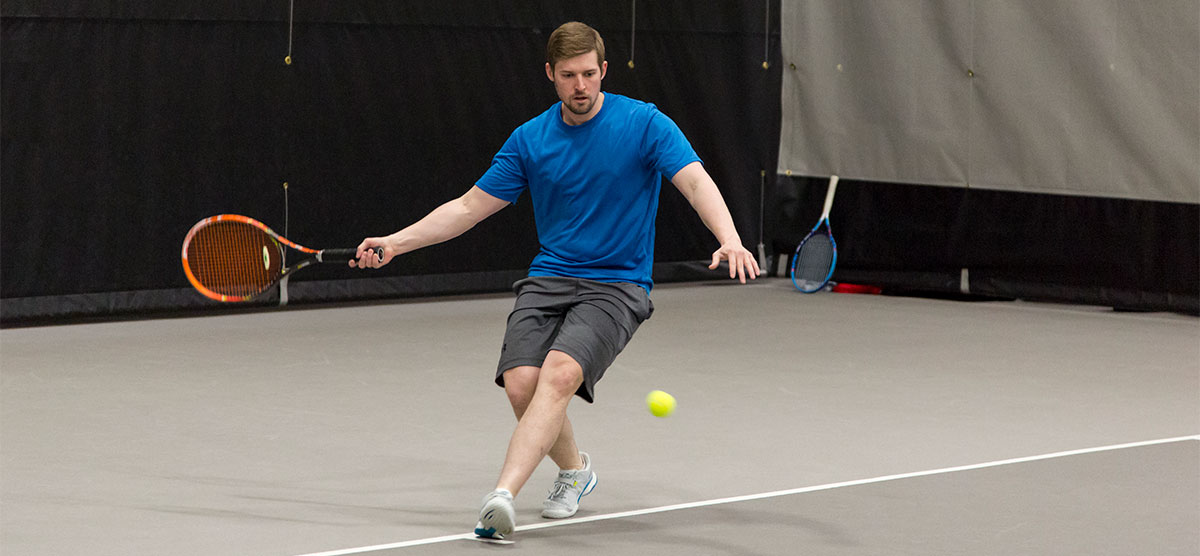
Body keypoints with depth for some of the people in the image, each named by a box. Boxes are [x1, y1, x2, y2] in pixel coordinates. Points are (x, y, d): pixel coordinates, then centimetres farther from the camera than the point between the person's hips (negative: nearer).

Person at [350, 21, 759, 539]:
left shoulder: (644, 123, -4)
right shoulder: (530, 138, 7)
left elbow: (697, 183, -15)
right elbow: (469, 207, 13)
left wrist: (730, 240, -35)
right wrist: (395, 242, 4)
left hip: (616, 286, -4)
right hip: (548, 278, 4)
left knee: (560, 372, -29)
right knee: (521, 383, -18)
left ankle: (502, 494, -41)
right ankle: (573, 469, 13)